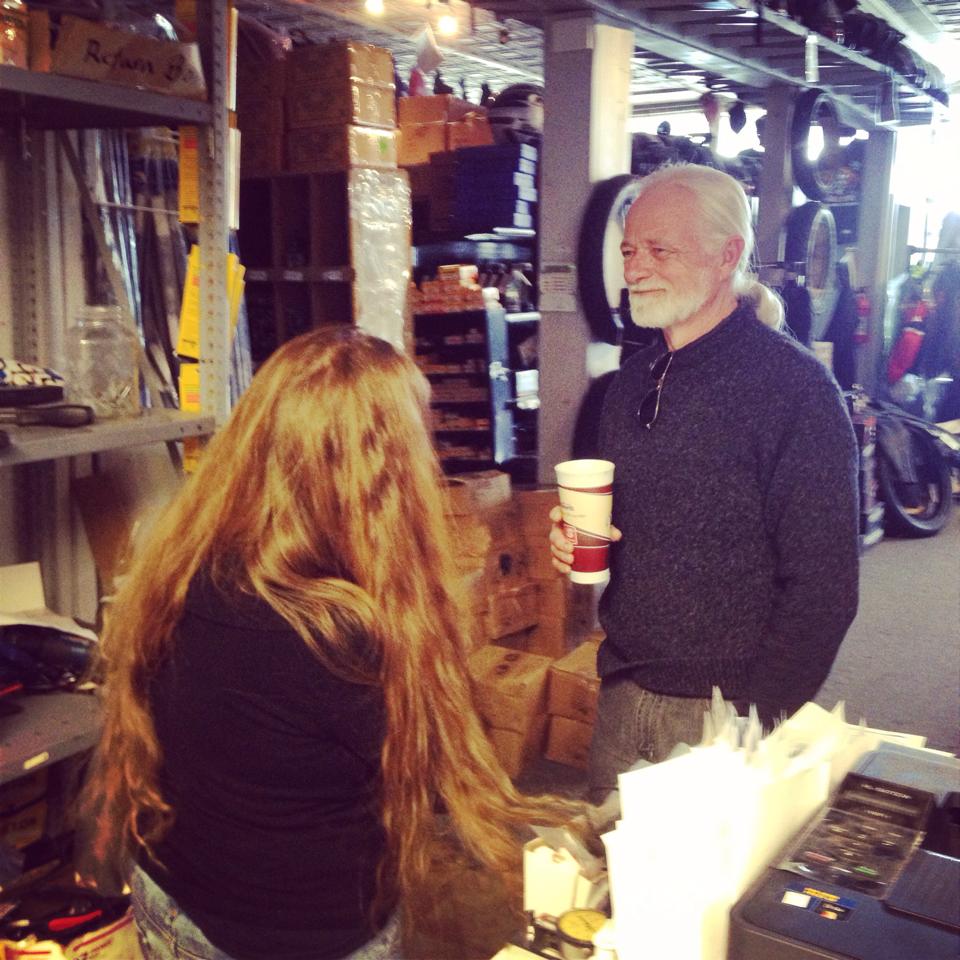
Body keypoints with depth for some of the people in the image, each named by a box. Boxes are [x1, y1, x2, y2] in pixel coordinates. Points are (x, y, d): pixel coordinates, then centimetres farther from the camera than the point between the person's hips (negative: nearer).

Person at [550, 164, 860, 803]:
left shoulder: (794, 386, -16)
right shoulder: (632, 383, 6)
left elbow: (823, 588, -17)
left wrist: (751, 717, -17)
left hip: (722, 710, -6)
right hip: (623, 694, 6)